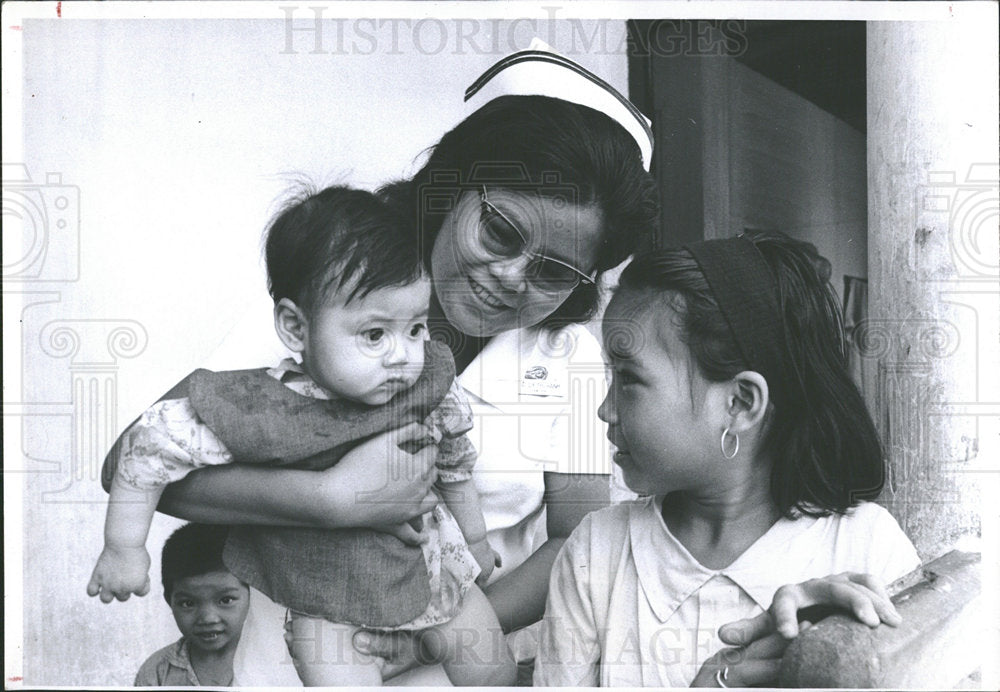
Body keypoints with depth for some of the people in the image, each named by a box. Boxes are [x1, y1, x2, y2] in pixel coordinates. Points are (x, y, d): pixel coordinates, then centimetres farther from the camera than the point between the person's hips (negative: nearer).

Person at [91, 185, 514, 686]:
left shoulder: (431, 382, -17)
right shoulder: (257, 411, -31)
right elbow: (153, 439, -22)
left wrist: (475, 541, 17)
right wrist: (123, 550, -14)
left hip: (428, 565, 4)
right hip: (323, 592, -3)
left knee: (494, 672, 8)